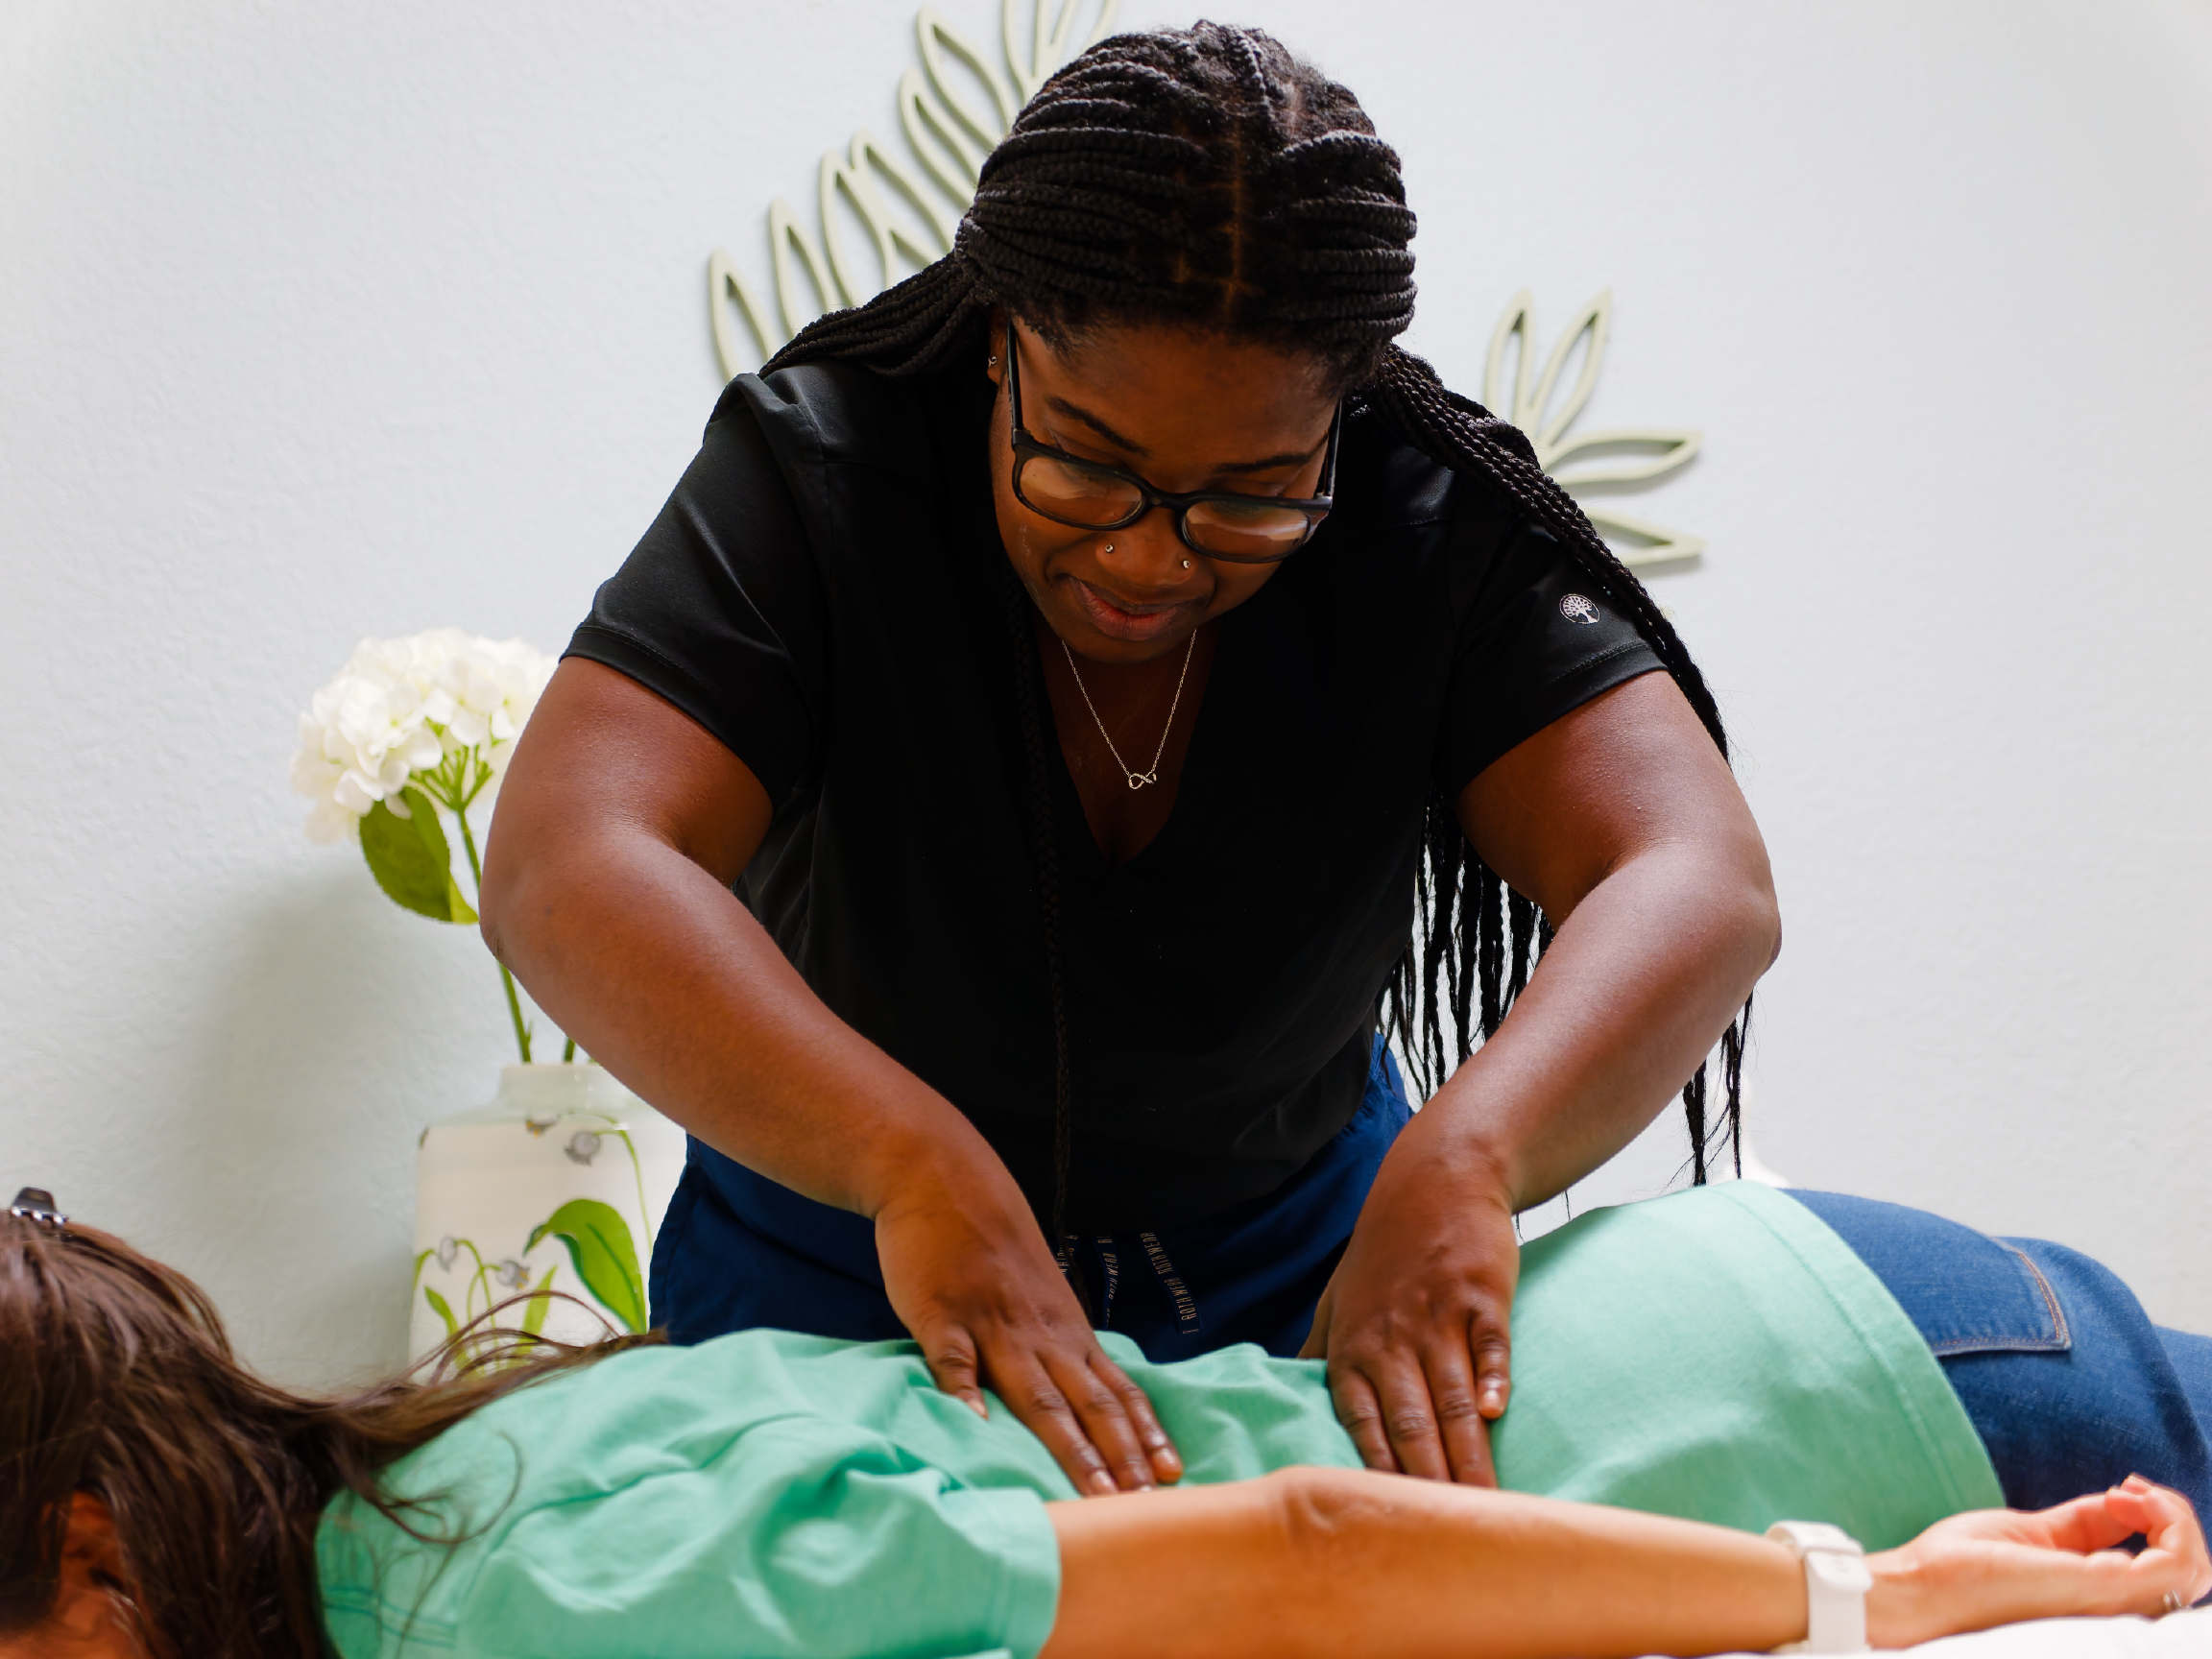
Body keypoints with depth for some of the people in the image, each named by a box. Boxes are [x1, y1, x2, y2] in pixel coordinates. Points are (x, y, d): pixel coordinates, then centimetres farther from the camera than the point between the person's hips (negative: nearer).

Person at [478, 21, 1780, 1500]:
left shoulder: (1436, 530, -17)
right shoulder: (817, 474, -21)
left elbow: (1700, 890, -26)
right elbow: (569, 874, -32)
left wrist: (1464, 1158, -46)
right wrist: (919, 1164, -47)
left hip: (1304, 1270, 1)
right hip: (846, 1276, 0)